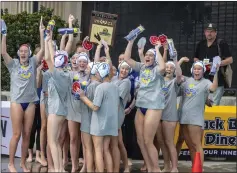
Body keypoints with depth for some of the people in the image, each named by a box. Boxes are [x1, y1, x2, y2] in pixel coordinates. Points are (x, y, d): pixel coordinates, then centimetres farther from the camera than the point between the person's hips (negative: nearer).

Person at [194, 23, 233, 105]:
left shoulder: (222, 44, -3)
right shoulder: (200, 44, 13)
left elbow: (230, 60, -5)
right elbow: (195, 58, 25)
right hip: (203, 79, 6)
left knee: (214, 105, -9)